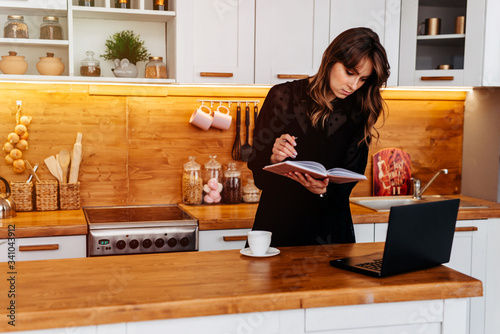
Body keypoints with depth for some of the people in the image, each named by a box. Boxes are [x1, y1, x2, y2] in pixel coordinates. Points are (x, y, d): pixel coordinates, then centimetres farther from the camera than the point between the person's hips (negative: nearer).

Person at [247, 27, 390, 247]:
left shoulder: (357, 114, 4)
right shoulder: (283, 97, 0)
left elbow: (346, 184, 1)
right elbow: (257, 173, 1)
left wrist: (323, 189, -19)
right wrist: (274, 159, -20)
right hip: (277, 224, -1)